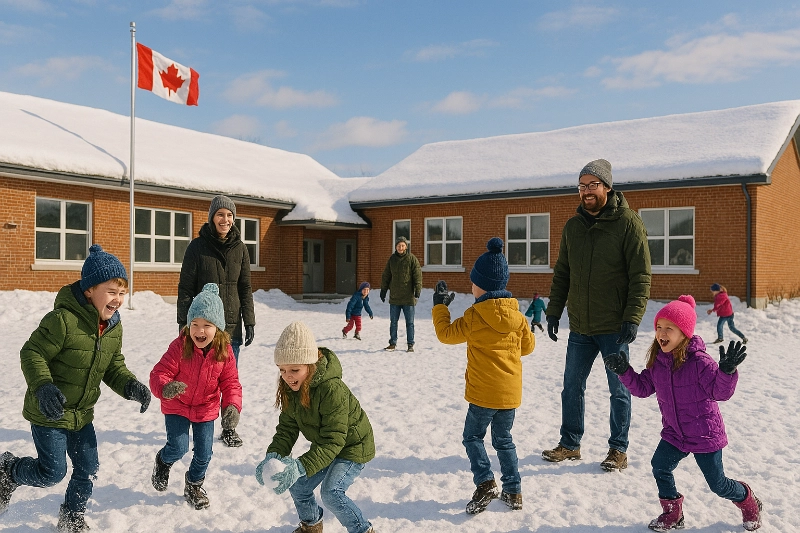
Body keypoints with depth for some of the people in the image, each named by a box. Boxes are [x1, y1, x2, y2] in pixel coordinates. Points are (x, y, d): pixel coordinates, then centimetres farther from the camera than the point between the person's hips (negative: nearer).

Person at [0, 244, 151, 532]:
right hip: (49, 412, -7)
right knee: (53, 472, -1)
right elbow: (32, 354, -21)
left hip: (82, 414, 7)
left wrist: (131, 386, -13)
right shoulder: (63, 319, -26)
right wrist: (43, 387, -35)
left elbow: (114, 367, 6)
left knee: (88, 469, 12)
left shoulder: (114, 327, -1)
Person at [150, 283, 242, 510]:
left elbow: (231, 383, -9)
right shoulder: (179, 346, -22)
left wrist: (233, 406, -26)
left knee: (204, 453, 6)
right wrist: (164, 388, -46)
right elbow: (159, 373, -23)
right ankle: (163, 461, 29)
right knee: (178, 448, -9)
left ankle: (194, 485, 37)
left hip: (206, 410, 2)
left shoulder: (224, 351, -15)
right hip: (176, 407, -2)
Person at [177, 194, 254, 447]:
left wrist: (249, 321, 5)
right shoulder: (197, 246, -3)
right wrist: (184, 321, -5)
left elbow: (245, 288, 9)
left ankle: (229, 427, 19)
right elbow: (185, 287, -2)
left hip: (231, 325, 2)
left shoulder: (240, 248, 5)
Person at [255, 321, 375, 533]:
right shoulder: (291, 389, -11)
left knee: (331, 492, -22)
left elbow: (333, 441, -36)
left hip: (352, 446, -8)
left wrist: (301, 466, -46)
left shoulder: (332, 390, -36)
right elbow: (287, 427, -9)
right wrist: (273, 456, -27)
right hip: (323, 446, 8)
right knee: (298, 487, 9)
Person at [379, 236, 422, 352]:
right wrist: (383, 290, 11)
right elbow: (386, 276, 14)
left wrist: (417, 291, -15)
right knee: (393, 322, 10)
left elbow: (418, 275, -7)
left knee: (409, 322, 4)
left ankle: (410, 344, 13)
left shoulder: (412, 259, -4)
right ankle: (393, 343, 20)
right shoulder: (392, 259, 7)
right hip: (394, 297, 4)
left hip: (408, 297, -3)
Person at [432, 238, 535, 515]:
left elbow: (447, 333, -2)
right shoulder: (516, 315, 1)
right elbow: (528, 345, 13)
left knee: (473, 436, 12)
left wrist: (439, 306, 10)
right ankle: (513, 491, 20)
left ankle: (485, 482, -3)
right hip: (511, 391, 5)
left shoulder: (474, 316, -13)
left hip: (484, 392, -5)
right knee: (503, 440, 18)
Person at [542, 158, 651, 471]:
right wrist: (553, 312, 7)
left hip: (614, 328, -5)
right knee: (572, 387, 12)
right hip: (579, 328, 5)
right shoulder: (572, 226, 8)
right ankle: (569, 445, 27)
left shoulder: (628, 223, -9)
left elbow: (641, 276, -12)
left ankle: (618, 449, 23)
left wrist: (632, 318, -19)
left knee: (619, 390, 8)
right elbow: (561, 274, 14)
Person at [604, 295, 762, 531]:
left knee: (718, 484, 7)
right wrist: (624, 371, -7)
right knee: (660, 467, -6)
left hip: (705, 434, -5)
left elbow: (720, 392, -24)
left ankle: (749, 503, 39)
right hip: (674, 433, 5)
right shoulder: (656, 362, -4)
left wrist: (727, 371, -42)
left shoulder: (699, 361, -23)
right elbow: (643, 388, 5)